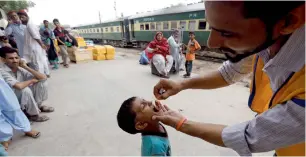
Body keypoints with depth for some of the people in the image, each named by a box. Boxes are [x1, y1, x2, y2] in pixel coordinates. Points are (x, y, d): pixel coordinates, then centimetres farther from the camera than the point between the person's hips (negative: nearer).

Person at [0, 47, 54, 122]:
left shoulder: (21, 69, -6)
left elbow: (43, 77, -14)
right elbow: (19, 86, -41)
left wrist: (26, 67, -17)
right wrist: (32, 80, -21)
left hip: (25, 97, 6)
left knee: (42, 81, -8)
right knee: (25, 90, -35)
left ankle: (38, 105, 6)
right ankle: (33, 114, -11)